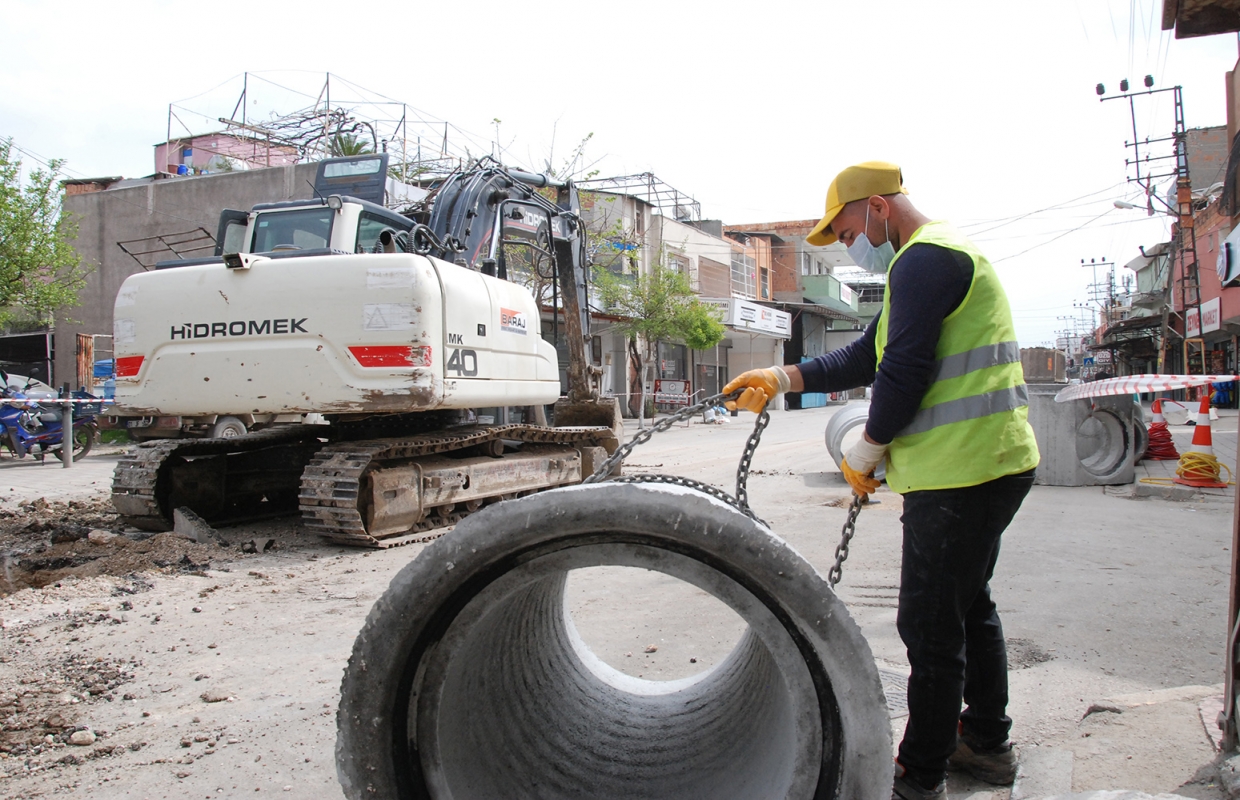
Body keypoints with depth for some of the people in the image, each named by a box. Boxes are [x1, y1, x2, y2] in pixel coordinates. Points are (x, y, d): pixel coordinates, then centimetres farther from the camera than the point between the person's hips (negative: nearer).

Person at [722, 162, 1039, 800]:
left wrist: (865, 453, -7)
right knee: (969, 606, 21)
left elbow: (903, 372, -21)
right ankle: (987, 742, 36)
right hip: (991, 465, 11)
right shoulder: (942, 258, 22)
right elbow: (866, 359, 21)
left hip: (958, 472, -11)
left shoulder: (923, 258, -13)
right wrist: (781, 379, 13)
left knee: (932, 625, -2)